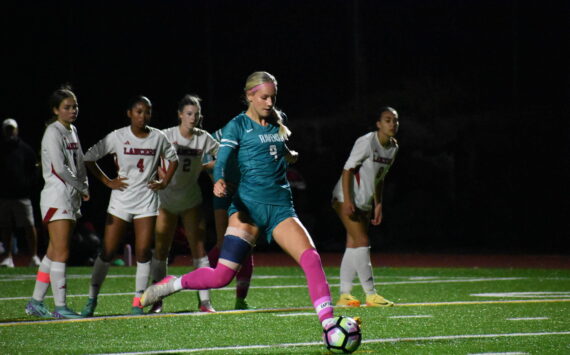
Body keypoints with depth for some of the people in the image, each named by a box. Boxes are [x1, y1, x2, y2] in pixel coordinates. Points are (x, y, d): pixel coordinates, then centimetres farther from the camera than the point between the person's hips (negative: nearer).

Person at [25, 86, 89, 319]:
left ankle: (36, 302, 16)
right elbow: (60, 168, -19)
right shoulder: (53, 132, -11)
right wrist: (82, 188, -10)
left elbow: (79, 162, 21)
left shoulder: (72, 131, 16)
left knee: (54, 253, 11)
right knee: (61, 253, -10)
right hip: (57, 197, -9)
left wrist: (84, 188, 4)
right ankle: (60, 307, -9)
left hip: (71, 198, 9)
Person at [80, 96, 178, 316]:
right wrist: (107, 181, -4)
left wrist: (164, 182, 6)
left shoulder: (158, 137, 2)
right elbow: (89, 158, -1)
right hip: (120, 199, -1)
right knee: (108, 252, -2)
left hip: (147, 201, 1)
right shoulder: (118, 137, -4)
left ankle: (137, 303, 4)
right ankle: (92, 300, 7)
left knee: (143, 252, -4)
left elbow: (173, 159, 19)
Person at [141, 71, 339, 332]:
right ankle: (172, 284, 14)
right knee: (222, 275, -12)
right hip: (249, 204, -4)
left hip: (281, 207, 4)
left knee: (310, 257, -20)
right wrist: (219, 181, -35)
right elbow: (221, 161, -17)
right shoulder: (238, 125, -2)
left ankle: (329, 325, -24)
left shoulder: (277, 122, 14)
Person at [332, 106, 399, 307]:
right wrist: (347, 200, -24)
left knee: (353, 245, 6)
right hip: (347, 199, -8)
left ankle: (344, 295, 8)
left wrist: (378, 205, 17)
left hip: (365, 202, 8)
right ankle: (370, 294, -13)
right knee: (362, 242, -13)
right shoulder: (367, 142, -17)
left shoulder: (393, 147, 8)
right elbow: (348, 169, -18)